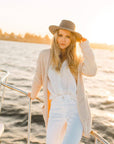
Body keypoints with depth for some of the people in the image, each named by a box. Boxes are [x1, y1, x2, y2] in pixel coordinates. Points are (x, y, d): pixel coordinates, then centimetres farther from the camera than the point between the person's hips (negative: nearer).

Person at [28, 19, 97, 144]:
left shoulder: (78, 60, 6)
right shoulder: (45, 55, 5)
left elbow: (91, 72, -14)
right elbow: (38, 78, 20)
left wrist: (85, 46, -7)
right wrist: (33, 95, 34)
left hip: (77, 111, -2)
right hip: (56, 110, 2)